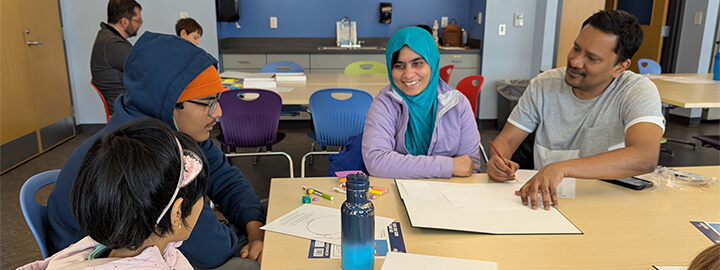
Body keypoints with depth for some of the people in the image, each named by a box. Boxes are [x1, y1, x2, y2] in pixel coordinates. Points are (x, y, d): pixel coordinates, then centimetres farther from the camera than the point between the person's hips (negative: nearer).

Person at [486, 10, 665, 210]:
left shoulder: (638, 91, -11)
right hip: (544, 199, 4)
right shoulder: (544, 85, 1)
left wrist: (561, 168, -40)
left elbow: (646, 158, -28)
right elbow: (507, 139, 3)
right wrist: (497, 161, -22)